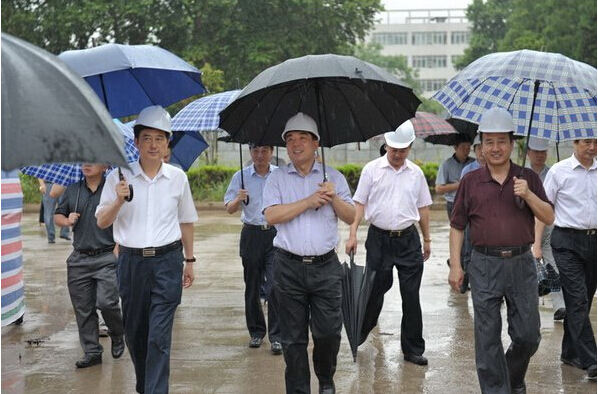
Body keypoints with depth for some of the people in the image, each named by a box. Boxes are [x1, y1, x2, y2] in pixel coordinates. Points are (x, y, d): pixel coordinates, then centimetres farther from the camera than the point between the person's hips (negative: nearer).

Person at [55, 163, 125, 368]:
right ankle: (92, 351, 17)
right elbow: (57, 215, 20)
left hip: (107, 258, -4)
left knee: (106, 302, -12)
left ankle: (117, 336, 17)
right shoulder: (72, 191, 11)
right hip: (79, 259, 4)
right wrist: (67, 220, -2)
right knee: (83, 308, 6)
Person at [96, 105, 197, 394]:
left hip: (167, 261, -1)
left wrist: (189, 261, 16)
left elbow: (186, 222, 14)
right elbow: (101, 222, 1)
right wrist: (118, 201, -17)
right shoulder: (119, 177, 0)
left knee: (159, 336, -8)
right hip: (131, 261, 1)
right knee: (134, 332, 13)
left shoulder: (178, 178, 4)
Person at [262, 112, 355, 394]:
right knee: (293, 338, 5)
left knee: (329, 332, -1)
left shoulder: (333, 177, 10)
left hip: (326, 267, 0)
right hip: (289, 267, 0)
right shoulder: (277, 178, 6)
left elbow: (351, 217, 5)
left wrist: (333, 198, -12)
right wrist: (309, 201, -12)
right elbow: (271, 216, -9)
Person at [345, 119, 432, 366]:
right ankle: (360, 334, 31)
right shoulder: (372, 169, 0)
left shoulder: (416, 173, 7)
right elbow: (359, 204, -1)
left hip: (408, 239, 2)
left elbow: (423, 208, 14)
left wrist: (427, 239, 14)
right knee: (375, 290, 8)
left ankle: (413, 349, 11)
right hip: (379, 238, -2)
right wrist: (353, 234, -9)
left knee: (411, 296, 2)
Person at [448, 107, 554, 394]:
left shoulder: (528, 178, 6)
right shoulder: (471, 181, 3)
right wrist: (455, 265, -1)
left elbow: (549, 218, 2)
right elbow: (457, 226, 6)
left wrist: (528, 195, -14)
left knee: (528, 335, 8)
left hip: (521, 263, 1)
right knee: (487, 338, 3)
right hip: (484, 265, -1)